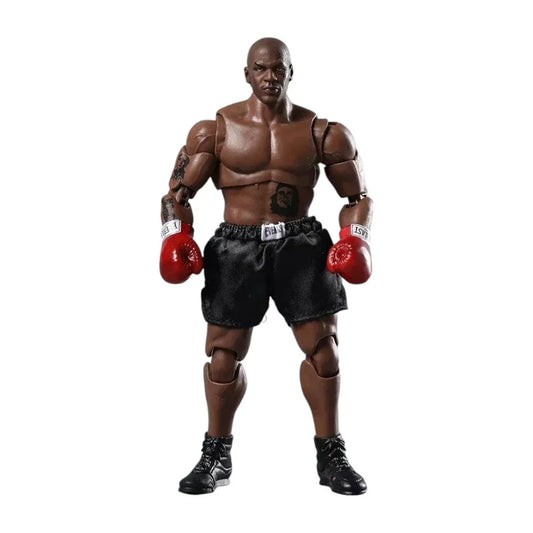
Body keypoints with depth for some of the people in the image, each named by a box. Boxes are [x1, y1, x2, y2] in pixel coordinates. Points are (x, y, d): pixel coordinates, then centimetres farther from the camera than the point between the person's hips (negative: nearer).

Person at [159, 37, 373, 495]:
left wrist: (355, 238, -8)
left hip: (301, 243, 1)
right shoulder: (214, 130, 2)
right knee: (225, 352, 1)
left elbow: (359, 196, 9)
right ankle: (216, 455, 20)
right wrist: (176, 236, -12)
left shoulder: (324, 133, 3)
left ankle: (331, 455, 13)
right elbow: (178, 192, 5)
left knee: (323, 347, -4)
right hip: (237, 244, 0)